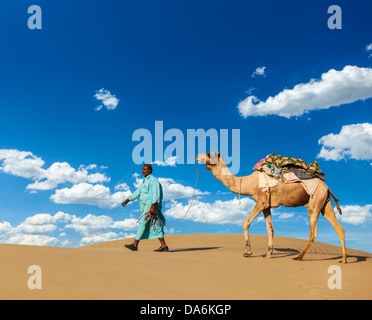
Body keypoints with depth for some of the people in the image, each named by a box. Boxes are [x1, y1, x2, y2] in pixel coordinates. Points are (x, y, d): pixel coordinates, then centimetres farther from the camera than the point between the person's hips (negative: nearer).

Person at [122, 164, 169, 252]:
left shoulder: (153, 180, -7)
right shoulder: (144, 181, 22)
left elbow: (156, 194, -17)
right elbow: (137, 192, 24)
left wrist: (153, 206, -26)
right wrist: (127, 200, 18)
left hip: (151, 205, -9)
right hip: (146, 206, 9)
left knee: (142, 222, -11)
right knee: (155, 226, 5)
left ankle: (135, 245, -8)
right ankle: (164, 246, 5)